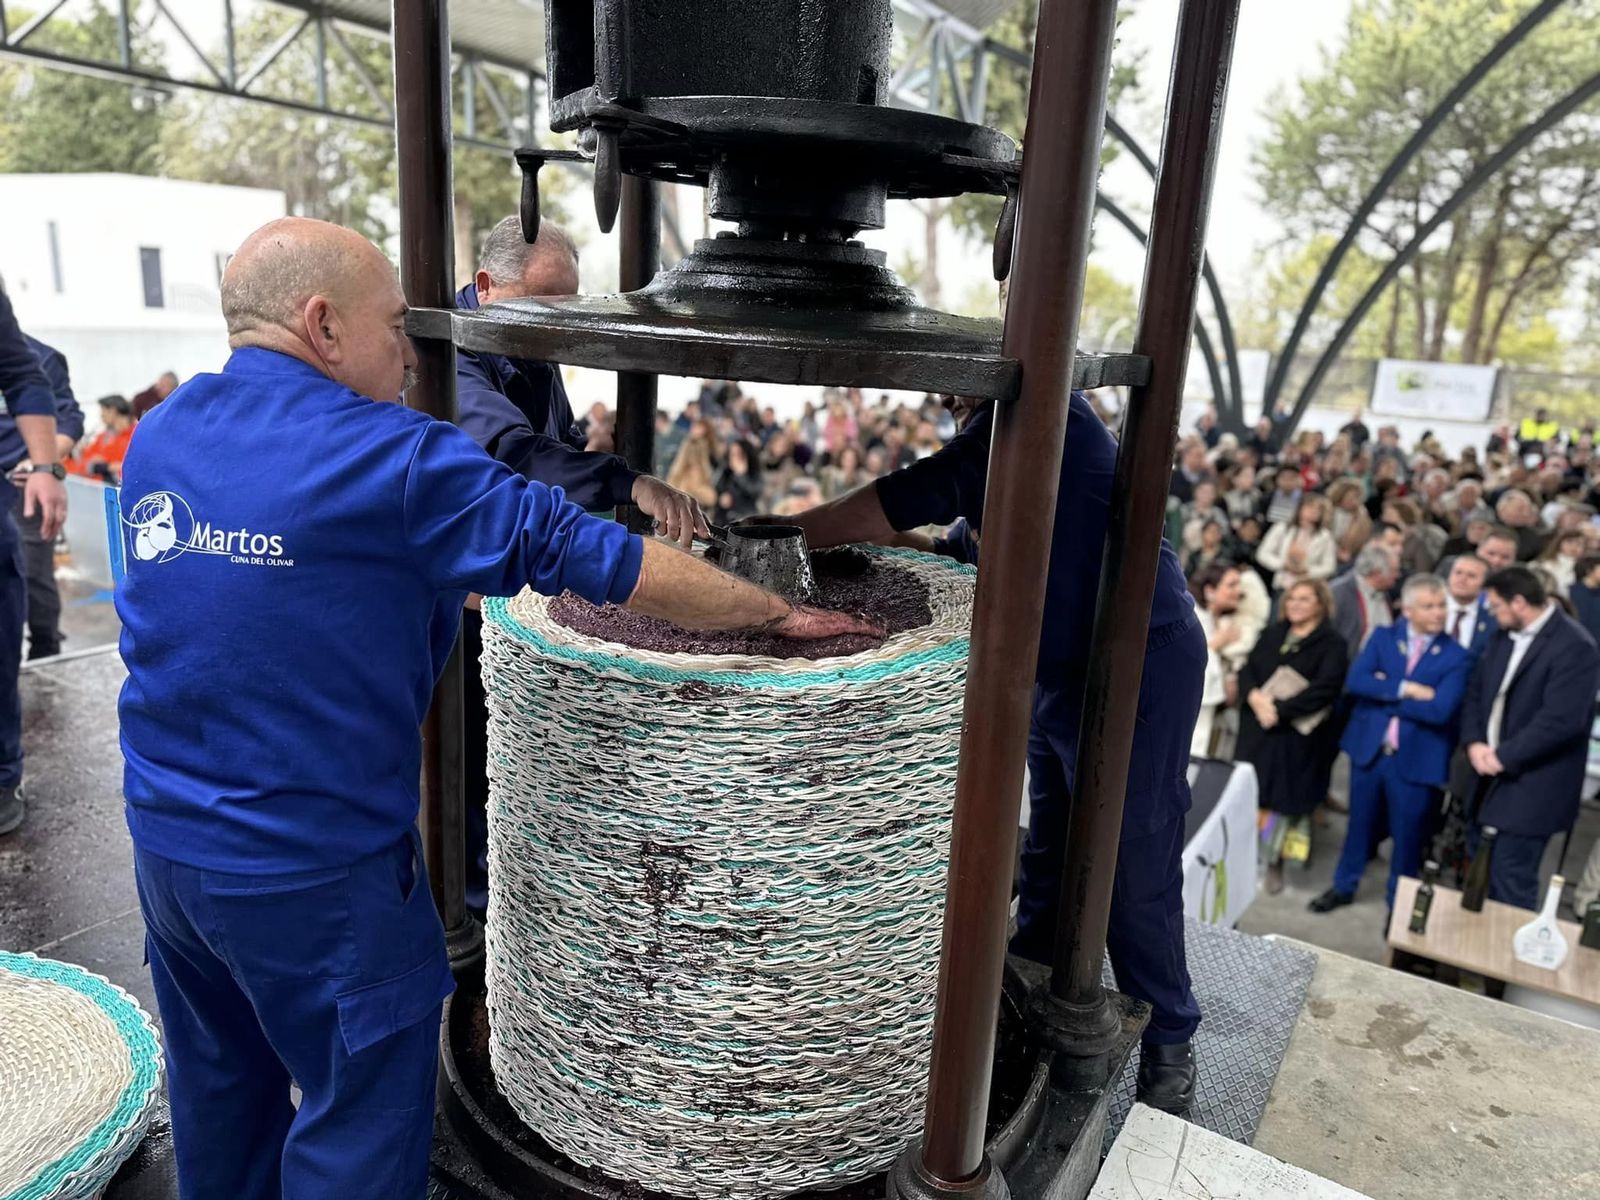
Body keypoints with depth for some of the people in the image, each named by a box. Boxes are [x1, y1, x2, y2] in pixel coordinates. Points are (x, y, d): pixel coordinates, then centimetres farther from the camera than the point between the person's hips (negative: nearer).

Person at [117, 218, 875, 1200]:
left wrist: (431, 587, 11)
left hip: (164, 837, 8)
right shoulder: (392, 458, -21)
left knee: (220, 1084, 27)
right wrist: (779, 613, -9)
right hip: (310, 867, -7)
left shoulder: (157, 436, 2)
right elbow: (615, 565, -20)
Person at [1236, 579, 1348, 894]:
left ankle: (1274, 862, 17)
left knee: (1282, 798, 2)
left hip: (1298, 736, -4)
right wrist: (1255, 696, -14)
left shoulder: (1332, 644, -3)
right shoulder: (1272, 634, 12)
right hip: (1256, 730, 4)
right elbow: (1247, 670, 7)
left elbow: (1325, 688, -15)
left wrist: (1280, 709, -20)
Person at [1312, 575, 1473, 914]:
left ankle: (1399, 903, 32)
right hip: (1368, 748, 2)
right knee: (1360, 823, 19)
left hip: (1417, 758, -2)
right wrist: (1405, 689, -21)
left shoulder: (1457, 656, -8)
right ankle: (1344, 886, 37)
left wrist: (1384, 695, -13)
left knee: (1408, 835, 12)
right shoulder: (1383, 638, 1)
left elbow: (1440, 710, -20)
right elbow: (1355, 681, -12)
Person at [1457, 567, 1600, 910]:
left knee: (1509, 882, -4)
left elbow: (1561, 721, -24)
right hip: (1491, 775, 8)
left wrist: (1504, 756, -18)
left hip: (1530, 786, -8)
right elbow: (1477, 692, 11)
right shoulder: (1503, 635, 9)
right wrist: (1474, 743, -6)